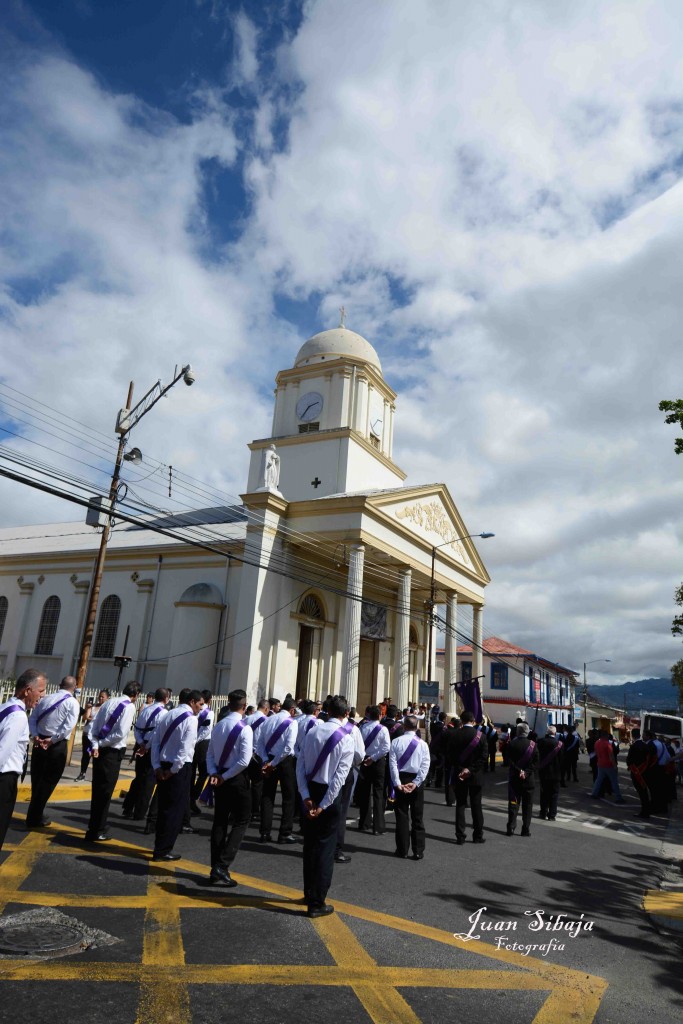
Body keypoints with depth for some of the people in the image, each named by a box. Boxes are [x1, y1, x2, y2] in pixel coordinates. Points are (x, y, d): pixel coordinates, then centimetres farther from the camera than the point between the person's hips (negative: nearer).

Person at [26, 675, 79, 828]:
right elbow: (69, 726, -19)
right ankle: (35, 818, 13)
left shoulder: (45, 698, 8)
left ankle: (35, 814, 30)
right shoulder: (72, 702, -8)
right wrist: (53, 740, -13)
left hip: (39, 743, 5)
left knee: (36, 779, 18)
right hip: (57, 746, -5)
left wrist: (35, 736, -3)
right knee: (48, 781, 7)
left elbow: (32, 719, 5)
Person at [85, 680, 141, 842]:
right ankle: (96, 831, 13)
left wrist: (95, 745, -3)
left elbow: (94, 725, 6)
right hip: (112, 753, -7)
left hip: (99, 750, 7)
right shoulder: (130, 706, -11)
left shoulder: (109, 701, 10)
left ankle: (95, 826, 32)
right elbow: (120, 733, -19)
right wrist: (101, 743, -8)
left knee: (97, 789, 18)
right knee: (105, 791, 4)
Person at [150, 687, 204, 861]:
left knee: (164, 806, 17)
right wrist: (174, 769, -14)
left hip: (164, 767, 8)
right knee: (176, 808, 3)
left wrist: (157, 766, 4)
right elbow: (185, 748, -20)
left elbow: (155, 741, 8)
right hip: (180, 767, -8)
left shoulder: (168, 715, 11)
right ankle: (162, 850, 7)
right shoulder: (191, 719, -12)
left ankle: (160, 846, 27)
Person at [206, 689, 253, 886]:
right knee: (241, 821, 6)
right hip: (237, 779, -6)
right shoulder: (244, 729, -17)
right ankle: (222, 866, -2)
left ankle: (216, 869, 20)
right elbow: (244, 761, -21)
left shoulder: (218, 726, 3)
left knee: (219, 821, 15)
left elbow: (210, 753, 6)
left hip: (219, 777, 6)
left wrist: (214, 773, -3)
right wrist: (225, 777, -13)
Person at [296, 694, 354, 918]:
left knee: (309, 843, 17)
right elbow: (340, 775, -18)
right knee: (326, 847, 6)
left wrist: (306, 796, -6)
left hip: (310, 791, 5)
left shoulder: (312, 732, -1)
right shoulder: (346, 738, -13)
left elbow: (300, 765, -4)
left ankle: (309, 893, 32)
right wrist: (325, 804, -15)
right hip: (329, 793, -4)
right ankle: (317, 903, 11)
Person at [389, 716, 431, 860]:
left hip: (401, 779, 0)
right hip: (416, 780, 0)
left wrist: (398, 783, -10)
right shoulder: (422, 744, -4)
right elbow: (425, 765, -9)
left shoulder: (396, 742, -5)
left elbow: (393, 763, -10)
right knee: (417, 817, 8)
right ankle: (418, 851, 10)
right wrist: (415, 783, -10)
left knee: (402, 816, 8)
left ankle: (402, 850, 13)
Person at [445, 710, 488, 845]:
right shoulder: (481, 736, -8)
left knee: (460, 805, 8)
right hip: (475, 776, 0)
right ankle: (478, 835, 18)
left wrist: (451, 772, 0)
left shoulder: (452, 734, -7)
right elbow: (484, 757, -11)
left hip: (458, 775, 0)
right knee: (476, 806, 11)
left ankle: (460, 836, 8)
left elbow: (448, 756, -6)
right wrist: (471, 769, -10)